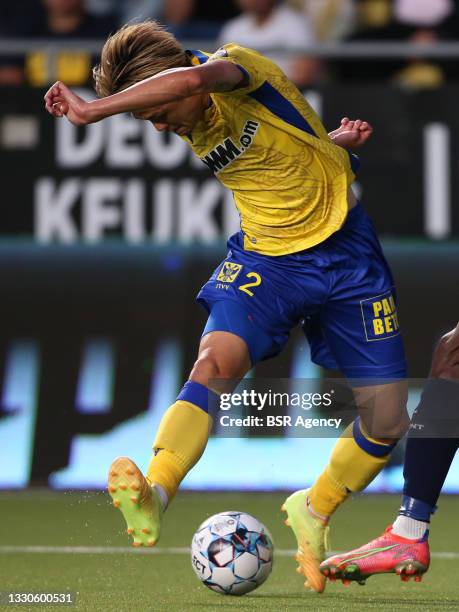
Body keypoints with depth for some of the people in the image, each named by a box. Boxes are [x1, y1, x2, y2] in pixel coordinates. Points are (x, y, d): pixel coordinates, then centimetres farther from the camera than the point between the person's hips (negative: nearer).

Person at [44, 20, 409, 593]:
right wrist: (329, 142, 5)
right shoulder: (198, 135, 2)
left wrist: (91, 111, -43)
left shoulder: (239, 64, -18)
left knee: (387, 421, -4)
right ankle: (154, 496, -43)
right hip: (267, 260, 3)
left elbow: (193, 80, -43)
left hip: (346, 255, -3)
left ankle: (314, 512, 21)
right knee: (215, 361, -28)